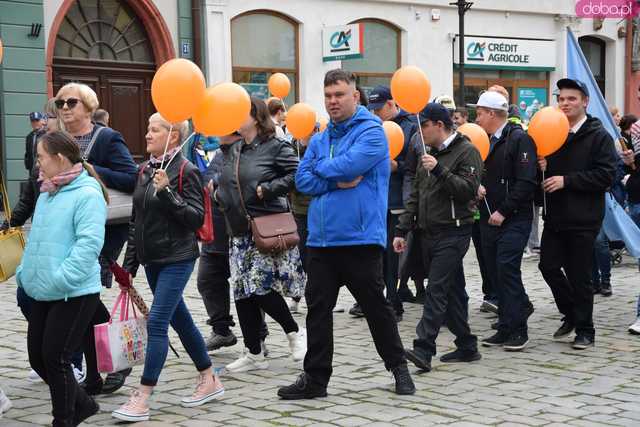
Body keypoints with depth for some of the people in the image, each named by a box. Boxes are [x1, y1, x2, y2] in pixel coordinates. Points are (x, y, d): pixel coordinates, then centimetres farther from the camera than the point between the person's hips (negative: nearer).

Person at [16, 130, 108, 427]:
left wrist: (60, 279, -26)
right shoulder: (47, 194, 14)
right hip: (42, 292, 9)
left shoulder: (87, 195, -14)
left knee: (55, 357, -4)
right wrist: (25, 272, 13)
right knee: (37, 356, 12)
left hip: (74, 294, -9)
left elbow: (88, 244, -23)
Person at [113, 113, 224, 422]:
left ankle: (141, 400, -10)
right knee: (179, 319, 15)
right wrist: (129, 264, 13)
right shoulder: (145, 170, 10)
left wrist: (166, 192, -25)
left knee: (157, 322, -12)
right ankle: (209, 381, 27)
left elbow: (196, 218, -16)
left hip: (177, 258, -8)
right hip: (152, 258, 8)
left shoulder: (185, 170, -11)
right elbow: (136, 220, 15)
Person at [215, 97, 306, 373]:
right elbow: (225, 183, 29)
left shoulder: (275, 147, -6)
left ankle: (294, 332, 9)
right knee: (242, 291, 5)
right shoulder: (233, 151, 15)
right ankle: (253, 353, 13)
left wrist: (266, 189, -17)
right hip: (239, 231, 8)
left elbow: (297, 174, -16)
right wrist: (220, 196, 9)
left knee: (261, 287, -14)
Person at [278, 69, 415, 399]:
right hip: (321, 239, 6)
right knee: (318, 308, 6)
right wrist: (338, 182, -10)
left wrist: (320, 168, -2)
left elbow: (349, 164, -20)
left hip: (360, 239, -6)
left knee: (376, 306, 5)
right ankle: (315, 378, 12)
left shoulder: (371, 132, -5)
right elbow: (302, 180, 4)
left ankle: (398, 366, 23)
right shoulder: (319, 139, 14)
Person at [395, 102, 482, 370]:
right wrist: (402, 230, 15)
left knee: (436, 290, -15)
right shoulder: (429, 154, 18)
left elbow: (469, 189, -18)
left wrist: (440, 170, -25)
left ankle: (424, 349, -21)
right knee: (452, 290, 11)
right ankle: (467, 346, 18)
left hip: (453, 233, -8)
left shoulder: (466, 151, -7)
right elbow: (416, 195, 20)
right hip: (429, 234, 8)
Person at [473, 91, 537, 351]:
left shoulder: (520, 139, -9)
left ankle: (517, 330, -7)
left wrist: (504, 211, -17)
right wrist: (477, 186, 1)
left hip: (513, 219, -8)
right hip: (489, 219, 8)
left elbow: (526, 182, -16)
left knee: (507, 269, -13)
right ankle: (506, 327, 14)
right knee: (496, 272, 8)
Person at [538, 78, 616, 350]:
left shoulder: (598, 135, -6)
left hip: (583, 218, -5)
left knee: (579, 276, 0)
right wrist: (541, 167, -5)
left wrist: (566, 180, -19)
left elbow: (606, 175, -15)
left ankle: (584, 330, 13)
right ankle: (571, 314, 26)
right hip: (555, 215, 5)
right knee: (548, 266, 4)